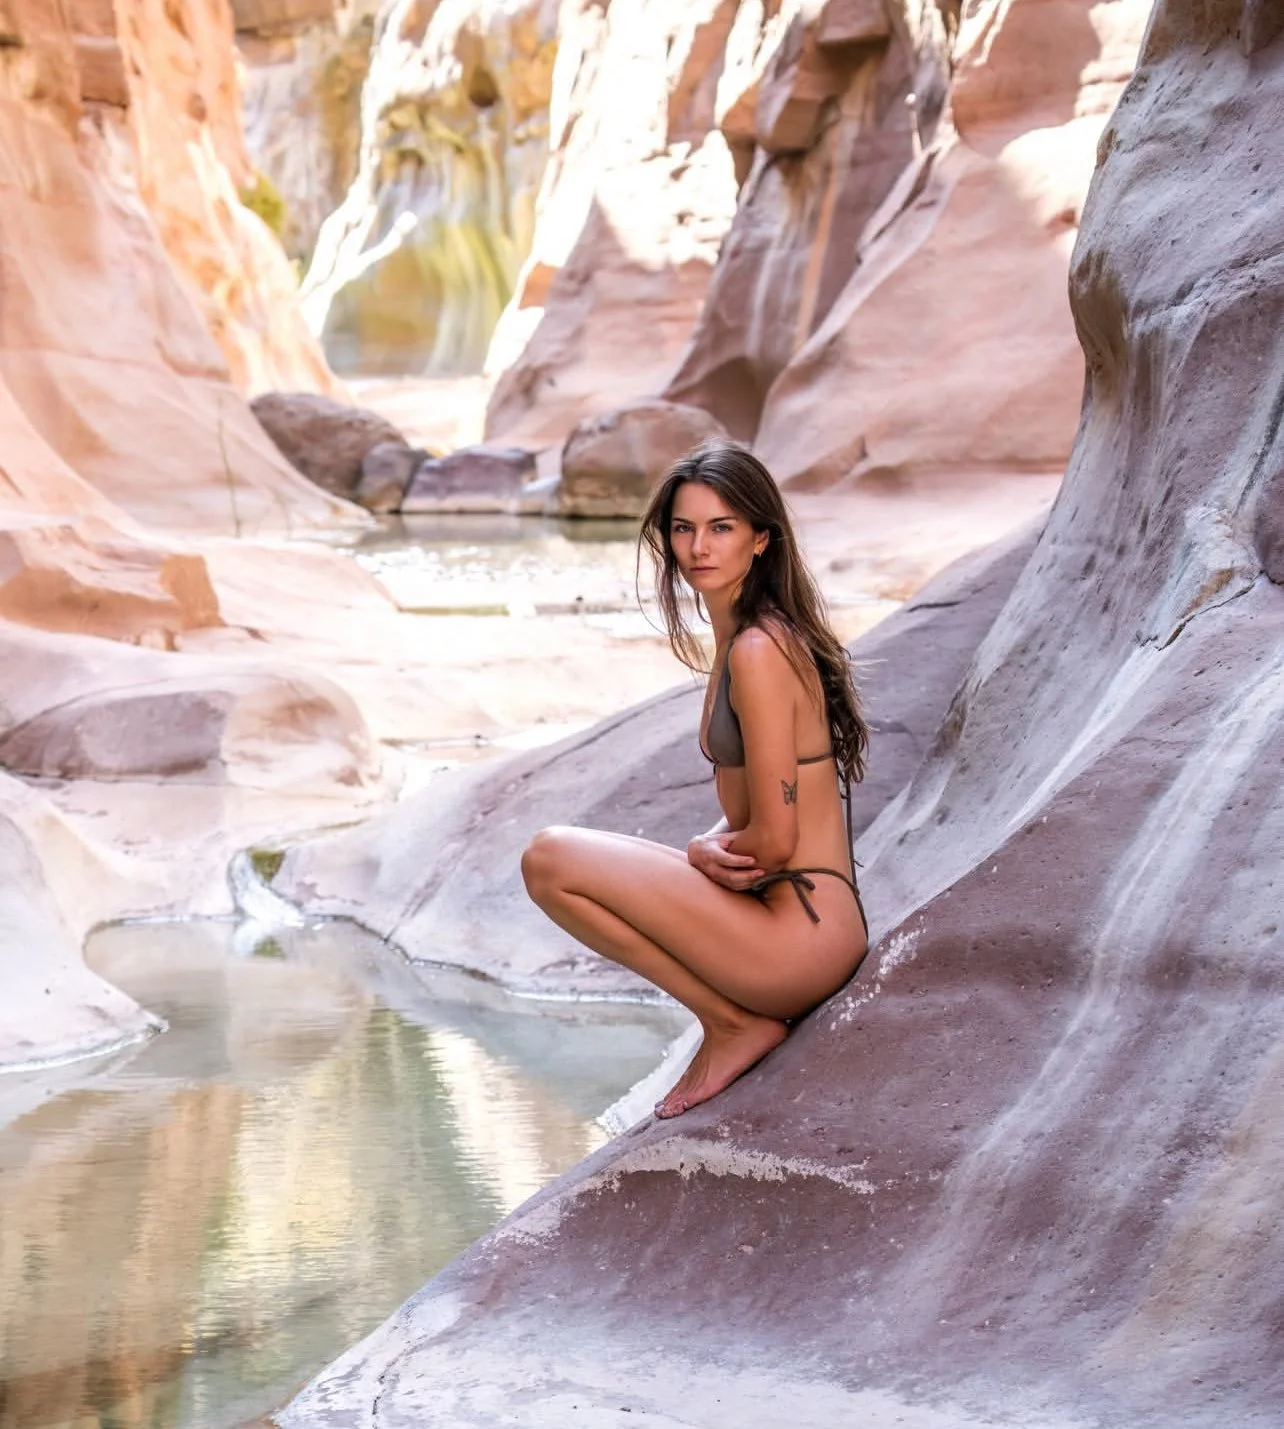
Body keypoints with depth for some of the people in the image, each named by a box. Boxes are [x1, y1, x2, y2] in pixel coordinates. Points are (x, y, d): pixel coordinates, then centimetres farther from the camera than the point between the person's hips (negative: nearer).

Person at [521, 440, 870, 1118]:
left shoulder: (759, 651, -17)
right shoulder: (740, 639, 13)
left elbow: (775, 839, -18)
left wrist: (706, 851, 2)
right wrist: (710, 850, -2)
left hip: (801, 931, -10)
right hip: (799, 925, 10)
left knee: (551, 859, -12)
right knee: (559, 856, 24)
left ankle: (733, 1023, -3)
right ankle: (740, 1016, 12)